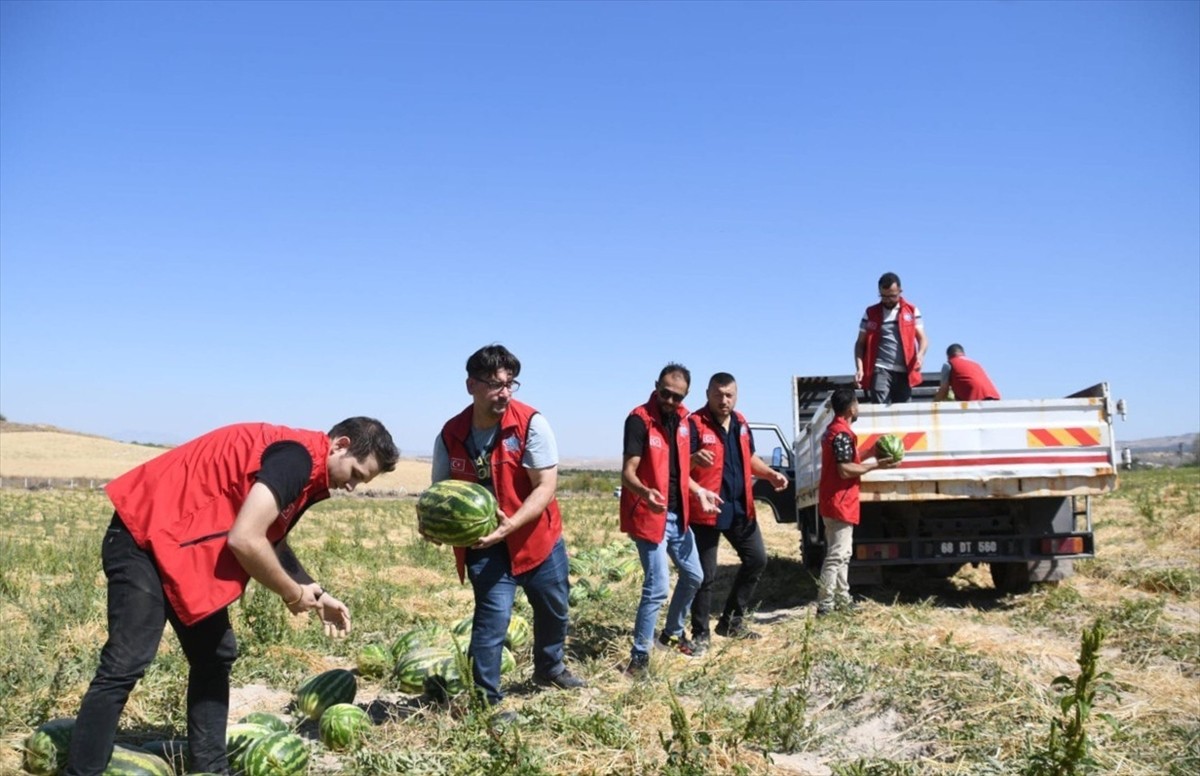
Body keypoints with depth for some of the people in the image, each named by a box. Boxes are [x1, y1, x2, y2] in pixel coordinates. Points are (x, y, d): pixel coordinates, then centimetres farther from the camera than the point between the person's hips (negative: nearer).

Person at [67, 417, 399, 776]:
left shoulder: (304, 470, 10)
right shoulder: (297, 457, -20)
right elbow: (244, 540, -28)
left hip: (185, 541, 10)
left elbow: (270, 542, 23)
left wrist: (317, 593, 14)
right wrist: (293, 593, -12)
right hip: (145, 535, -10)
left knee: (214, 657, 11)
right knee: (126, 663, -13)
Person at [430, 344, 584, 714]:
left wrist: (511, 525, -33)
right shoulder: (450, 435, -11)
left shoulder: (531, 423, -17)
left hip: (536, 537, 1)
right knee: (493, 615, -11)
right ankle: (485, 700, 7)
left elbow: (546, 486, -20)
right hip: (484, 546, -1)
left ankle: (549, 668, 47)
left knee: (553, 609, 18)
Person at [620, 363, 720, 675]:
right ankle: (640, 654, 5)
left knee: (693, 575, 18)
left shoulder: (681, 419, 7)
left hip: (678, 515, 8)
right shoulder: (639, 420, -16)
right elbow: (628, 472, -23)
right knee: (658, 586, -9)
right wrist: (645, 492, -42)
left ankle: (672, 633, 38)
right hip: (650, 516, -8)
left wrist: (699, 491, 3)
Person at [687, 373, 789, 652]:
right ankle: (700, 634, 14)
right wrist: (694, 459, -42)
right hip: (706, 511, -8)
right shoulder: (695, 424, -14)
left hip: (740, 509, 8)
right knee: (705, 574, -2)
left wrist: (771, 474, 6)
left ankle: (731, 621, 31)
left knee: (756, 559, 16)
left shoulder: (740, 422, 9)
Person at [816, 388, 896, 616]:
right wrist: (875, 465, -15)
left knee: (841, 554, 15)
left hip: (833, 503, 11)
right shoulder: (843, 433, -17)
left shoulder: (832, 430, 15)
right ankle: (824, 606, -10)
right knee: (837, 556, -10)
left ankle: (842, 601, 21)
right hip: (840, 503, -11)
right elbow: (845, 470, -22)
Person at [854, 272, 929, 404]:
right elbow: (860, 343, 9)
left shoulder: (912, 311, 10)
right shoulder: (871, 313, 9)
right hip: (880, 370, -1)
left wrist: (920, 354, -16)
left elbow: (923, 338, 7)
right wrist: (860, 368, -6)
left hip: (904, 371, 1)